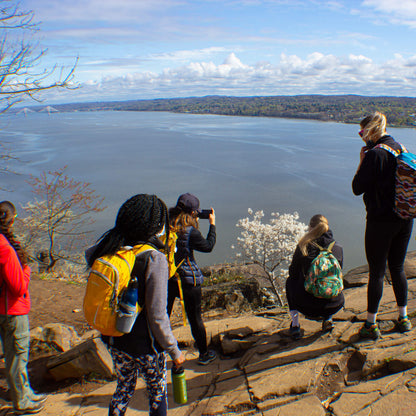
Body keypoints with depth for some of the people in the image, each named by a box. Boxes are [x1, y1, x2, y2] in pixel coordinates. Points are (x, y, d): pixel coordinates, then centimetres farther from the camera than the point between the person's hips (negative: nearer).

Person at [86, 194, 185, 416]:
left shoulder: (110, 251, -9)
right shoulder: (154, 259, -25)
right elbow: (157, 317, -23)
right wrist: (174, 350, -10)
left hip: (116, 340, 6)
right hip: (145, 344, -5)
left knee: (124, 388, 27)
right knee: (157, 393, 19)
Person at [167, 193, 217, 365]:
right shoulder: (191, 232, -20)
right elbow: (208, 246, -5)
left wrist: (194, 223, 13)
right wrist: (212, 224, 4)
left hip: (166, 278, 4)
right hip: (188, 280, -4)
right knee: (195, 319, 12)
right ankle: (204, 354, 29)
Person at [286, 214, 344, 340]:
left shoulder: (303, 246, -6)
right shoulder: (338, 248, 1)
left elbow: (293, 273, 7)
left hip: (307, 306, -3)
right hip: (333, 307, 3)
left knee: (290, 281, 28)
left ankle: (295, 325, 21)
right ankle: (328, 319, 18)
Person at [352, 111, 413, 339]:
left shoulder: (374, 154, -16)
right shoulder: (400, 149, 7)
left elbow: (357, 188, -15)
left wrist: (362, 161, -6)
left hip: (380, 220, -7)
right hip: (405, 218, 7)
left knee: (376, 272, 3)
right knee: (397, 268, 19)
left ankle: (371, 324, 14)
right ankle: (403, 318, 31)